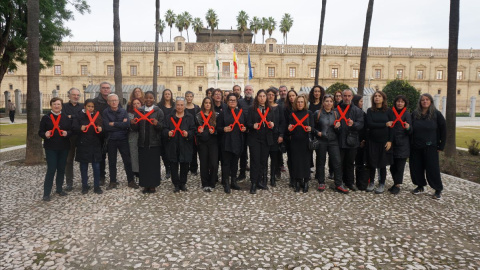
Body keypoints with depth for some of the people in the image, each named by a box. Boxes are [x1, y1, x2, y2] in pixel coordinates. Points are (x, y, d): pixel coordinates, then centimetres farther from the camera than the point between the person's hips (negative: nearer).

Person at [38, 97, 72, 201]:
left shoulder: (66, 118, 7)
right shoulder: (46, 118, 1)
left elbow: (71, 131, 8)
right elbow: (40, 132, 0)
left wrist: (67, 133, -14)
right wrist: (45, 134, -21)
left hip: (64, 148, 3)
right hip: (50, 148, -3)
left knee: (61, 169, 10)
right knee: (51, 169, -7)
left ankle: (59, 189, 25)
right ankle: (46, 193, 1)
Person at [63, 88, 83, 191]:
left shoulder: (83, 106, 9)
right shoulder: (64, 106, 5)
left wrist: (71, 117, -10)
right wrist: (77, 117, -16)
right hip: (69, 137, 0)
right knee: (69, 160, 7)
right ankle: (69, 183, 15)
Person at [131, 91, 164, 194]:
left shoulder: (159, 111, 1)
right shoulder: (139, 111, 9)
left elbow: (162, 127, -4)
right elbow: (136, 128, 9)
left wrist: (157, 124, -24)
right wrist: (133, 124, -11)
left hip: (154, 143, -2)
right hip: (142, 142, 2)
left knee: (154, 164, 0)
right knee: (143, 164, 3)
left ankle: (152, 185, 11)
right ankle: (145, 185, 14)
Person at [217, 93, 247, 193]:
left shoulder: (241, 112, 11)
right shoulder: (223, 113, 1)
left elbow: (244, 125, 19)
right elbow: (218, 128, -1)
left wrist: (244, 128, -2)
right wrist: (224, 129, -20)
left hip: (238, 141, 4)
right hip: (226, 142, -3)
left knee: (235, 162, 12)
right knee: (226, 162, -2)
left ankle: (233, 181, 23)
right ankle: (226, 184, 5)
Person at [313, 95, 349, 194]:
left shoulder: (335, 113, 8)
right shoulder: (317, 113, -1)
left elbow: (338, 130, 13)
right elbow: (312, 127, 3)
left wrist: (337, 127, -8)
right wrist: (317, 132, -14)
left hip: (333, 141, 2)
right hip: (321, 141, -2)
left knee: (337, 162, -3)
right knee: (321, 162, 7)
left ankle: (339, 185, 5)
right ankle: (321, 183, 21)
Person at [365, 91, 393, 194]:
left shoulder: (388, 111, 2)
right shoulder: (370, 111, 3)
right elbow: (369, 124, -9)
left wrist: (390, 141, -8)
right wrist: (385, 124, -13)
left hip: (384, 141, 0)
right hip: (372, 140, 1)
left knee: (382, 163, 5)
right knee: (372, 163, 5)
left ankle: (382, 184, 17)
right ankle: (371, 183, 19)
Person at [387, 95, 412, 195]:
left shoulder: (407, 114, -2)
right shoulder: (391, 112, 6)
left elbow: (410, 132, -5)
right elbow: (388, 126, 14)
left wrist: (408, 128, -28)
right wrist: (388, 125, -9)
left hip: (402, 144, -3)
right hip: (392, 143, 3)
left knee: (400, 166, 0)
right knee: (392, 165, 7)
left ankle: (397, 185, 8)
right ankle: (395, 183, 21)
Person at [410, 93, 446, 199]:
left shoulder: (437, 114, -2)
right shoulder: (415, 114, 6)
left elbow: (443, 130, 1)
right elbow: (411, 129, 9)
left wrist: (441, 146, -2)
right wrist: (410, 144, 0)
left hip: (430, 147, -3)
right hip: (416, 147, 3)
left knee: (432, 169, -2)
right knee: (416, 168, 7)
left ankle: (438, 190, 11)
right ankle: (420, 186, 23)